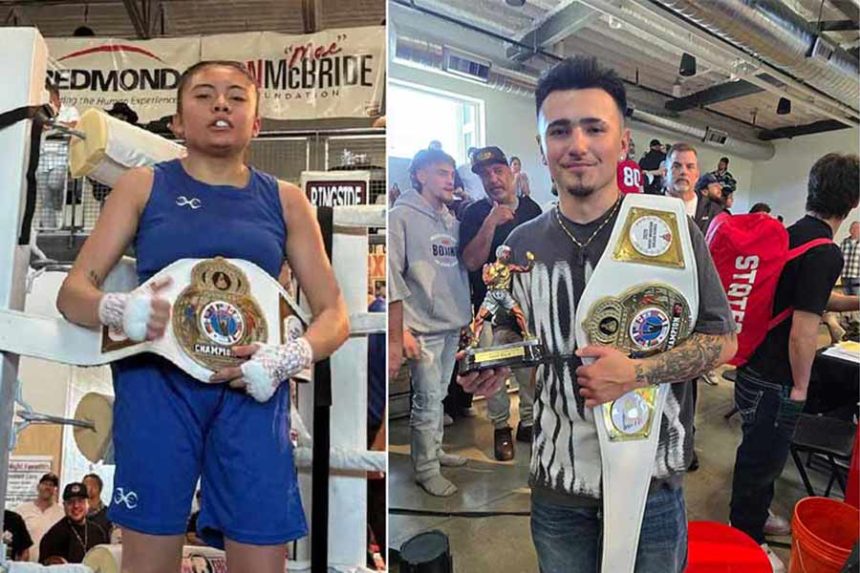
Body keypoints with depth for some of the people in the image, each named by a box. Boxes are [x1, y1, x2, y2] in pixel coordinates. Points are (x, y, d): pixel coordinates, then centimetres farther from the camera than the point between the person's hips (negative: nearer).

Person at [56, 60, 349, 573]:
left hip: (250, 390, 1)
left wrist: (287, 359, -13)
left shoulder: (284, 199, 9)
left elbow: (334, 314, 6)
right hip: (157, 381, 0)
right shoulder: (143, 186, 8)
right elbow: (73, 291, 6)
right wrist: (120, 309, -17)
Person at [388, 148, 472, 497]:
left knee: (439, 395, 17)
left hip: (453, 324, 7)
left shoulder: (451, 221, 12)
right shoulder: (402, 216, -7)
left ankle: (435, 451, 33)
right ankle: (426, 470, 14)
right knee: (428, 400, -1)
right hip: (423, 327, -6)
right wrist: (400, 329, -15)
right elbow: (393, 275, -12)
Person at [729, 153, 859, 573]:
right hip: (775, 381, -9)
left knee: (759, 453, 26)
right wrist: (800, 386, -12)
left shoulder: (791, 234, 5)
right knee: (763, 459, 8)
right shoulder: (826, 253, -23)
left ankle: (756, 514, 47)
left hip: (754, 367, 9)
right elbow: (802, 332, -25)